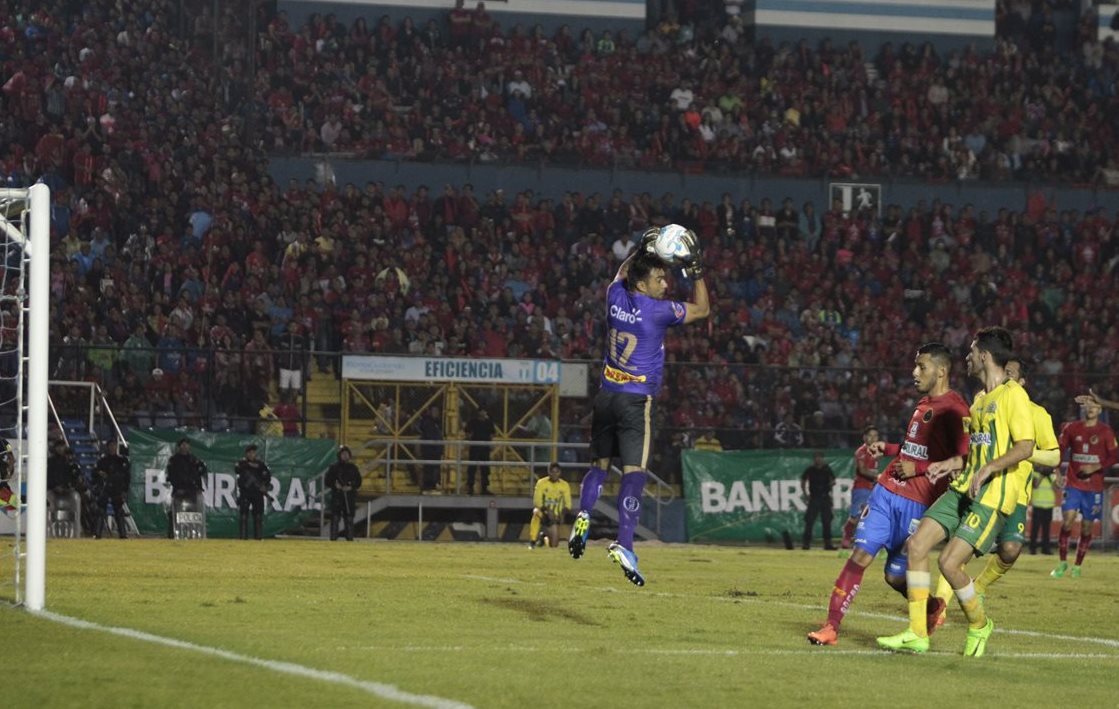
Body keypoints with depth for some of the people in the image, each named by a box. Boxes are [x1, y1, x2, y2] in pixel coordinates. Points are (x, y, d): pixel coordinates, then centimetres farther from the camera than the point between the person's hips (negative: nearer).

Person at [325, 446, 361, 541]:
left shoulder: (353, 468, 9)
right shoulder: (334, 468, 4)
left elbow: (358, 482, 9)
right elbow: (327, 481, 4)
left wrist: (351, 487, -9)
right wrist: (335, 485, -15)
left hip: (350, 496, 2)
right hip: (336, 496, -2)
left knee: (349, 519, 3)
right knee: (335, 519, -5)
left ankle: (350, 538, 7)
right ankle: (333, 539, -4)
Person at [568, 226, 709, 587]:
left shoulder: (616, 297, 3)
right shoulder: (658, 311, -11)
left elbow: (622, 274, 29)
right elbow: (702, 309, 4)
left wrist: (641, 250, 33)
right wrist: (696, 269, 8)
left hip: (605, 395, 6)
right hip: (636, 401, -6)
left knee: (600, 464, 18)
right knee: (634, 471, -11)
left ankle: (583, 515, -5)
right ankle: (623, 544, -23)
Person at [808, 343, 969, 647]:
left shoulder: (953, 410, -10)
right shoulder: (924, 404, 17)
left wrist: (919, 469, -16)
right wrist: (888, 449, 16)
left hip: (919, 504, -7)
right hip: (887, 492, 7)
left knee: (896, 576, 1)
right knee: (860, 555, -7)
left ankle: (931, 609, 30)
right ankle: (831, 627, -7)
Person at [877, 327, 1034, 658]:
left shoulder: (1012, 394, -10)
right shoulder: (981, 398, 19)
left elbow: (1025, 446, -19)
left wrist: (988, 469, -27)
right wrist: (955, 463, 15)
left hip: (991, 497, -9)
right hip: (962, 489, 9)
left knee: (950, 562, -15)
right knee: (917, 545, -3)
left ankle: (979, 625, 12)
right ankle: (917, 633, 0)